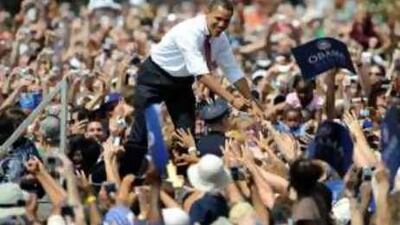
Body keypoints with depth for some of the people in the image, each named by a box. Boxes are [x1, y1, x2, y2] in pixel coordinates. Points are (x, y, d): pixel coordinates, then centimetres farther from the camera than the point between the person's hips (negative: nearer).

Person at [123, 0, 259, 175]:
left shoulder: (220, 39, -10)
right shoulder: (190, 31, -34)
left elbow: (234, 73, -3)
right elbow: (201, 73, -41)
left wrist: (250, 102, -14)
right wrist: (232, 100, -45)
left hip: (181, 81, 7)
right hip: (154, 78, -7)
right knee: (142, 131, -9)